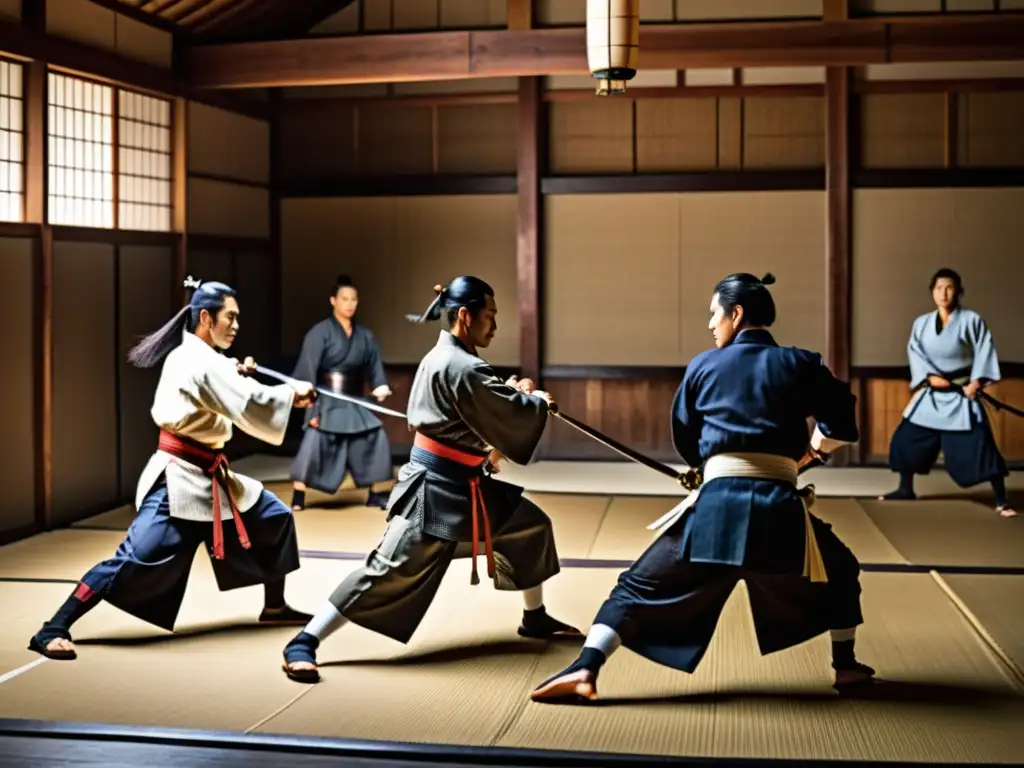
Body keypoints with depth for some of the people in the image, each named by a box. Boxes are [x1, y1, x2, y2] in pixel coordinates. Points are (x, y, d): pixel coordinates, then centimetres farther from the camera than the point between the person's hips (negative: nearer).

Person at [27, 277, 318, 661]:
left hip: (208, 475, 10)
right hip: (179, 479, -10)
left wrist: (235, 376, 2)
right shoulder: (200, 362, -20)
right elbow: (251, 407, -24)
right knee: (135, 560, -14)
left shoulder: (190, 355, 10)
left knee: (274, 518, 14)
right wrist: (292, 395, -11)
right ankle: (53, 630, -7)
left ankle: (275, 606, 26)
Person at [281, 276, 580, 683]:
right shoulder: (462, 368, -22)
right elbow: (512, 416, -18)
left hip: (466, 484, 11)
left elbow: (486, 411, 16)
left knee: (531, 526, 18)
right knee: (389, 569, -11)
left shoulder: (442, 358, 10)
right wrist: (537, 401, 1)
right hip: (435, 488, -11)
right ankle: (303, 643, -5)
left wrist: (513, 393, 0)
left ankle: (534, 618, 33)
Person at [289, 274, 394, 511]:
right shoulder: (320, 332, -9)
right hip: (327, 401, -5)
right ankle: (298, 496, -8)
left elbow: (374, 366, 7)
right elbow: (307, 368, -15)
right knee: (314, 443, -18)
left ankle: (373, 494, 15)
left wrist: (380, 386, -15)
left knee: (375, 440, 0)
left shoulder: (365, 336, 8)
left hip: (355, 404, 5)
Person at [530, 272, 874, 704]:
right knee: (838, 574, 31)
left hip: (717, 505, -1)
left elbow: (685, 445, 19)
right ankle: (845, 666, 30)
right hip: (779, 509, 1)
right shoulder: (801, 364, 9)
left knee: (638, 588, 7)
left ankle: (585, 670, -10)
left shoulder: (704, 366, 11)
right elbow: (842, 427, 12)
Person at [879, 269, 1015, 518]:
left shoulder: (971, 320, -7)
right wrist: (930, 377, -17)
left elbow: (984, 351, -7)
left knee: (979, 446, -11)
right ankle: (906, 489, 26)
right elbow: (915, 352, -2)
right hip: (931, 395, 4)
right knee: (907, 439, 6)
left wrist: (977, 381, -17)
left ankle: (1001, 500, -4)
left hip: (962, 395, -4)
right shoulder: (922, 323, 2)